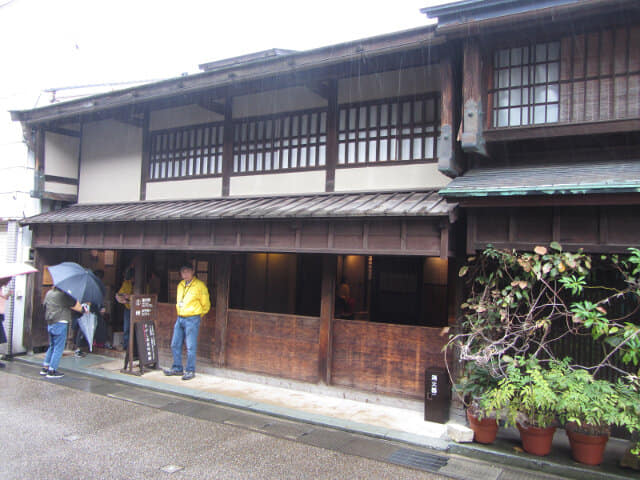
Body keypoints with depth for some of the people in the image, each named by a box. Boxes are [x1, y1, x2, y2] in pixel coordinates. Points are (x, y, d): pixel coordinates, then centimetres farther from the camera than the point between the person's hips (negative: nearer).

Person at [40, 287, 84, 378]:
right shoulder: (64, 294, -14)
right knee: (58, 348, -1)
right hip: (60, 323, -8)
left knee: (52, 346, 20)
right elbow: (78, 307, -11)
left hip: (50, 324, 8)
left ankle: (45, 368, 23)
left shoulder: (48, 293, 10)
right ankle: (51, 371, 1)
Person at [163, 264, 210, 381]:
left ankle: (190, 371, 7)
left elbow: (206, 305, -1)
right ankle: (177, 368, 23)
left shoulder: (199, 285, -8)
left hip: (192, 319, -7)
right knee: (175, 345, 11)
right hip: (180, 318, 7)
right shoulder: (180, 285, 12)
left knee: (190, 347, -4)